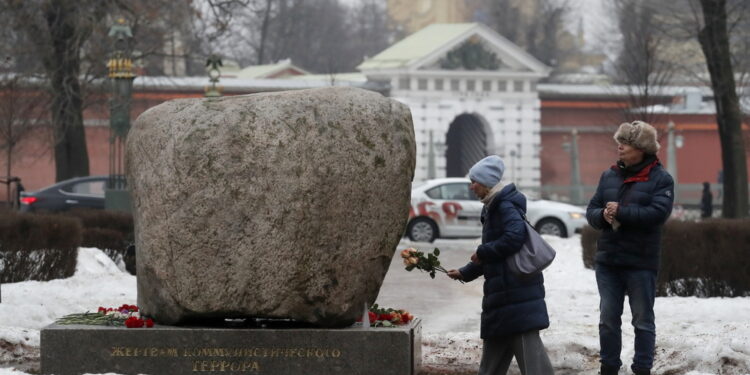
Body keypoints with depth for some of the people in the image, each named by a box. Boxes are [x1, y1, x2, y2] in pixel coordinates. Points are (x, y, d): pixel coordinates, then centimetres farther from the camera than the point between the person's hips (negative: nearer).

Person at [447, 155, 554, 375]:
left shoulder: (505, 206, -11)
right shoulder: (493, 207, 19)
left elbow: (514, 237, -27)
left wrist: (482, 252, -15)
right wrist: (465, 273, 26)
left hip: (516, 290, -10)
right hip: (503, 291, 10)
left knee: (526, 343, -12)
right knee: (496, 348, 17)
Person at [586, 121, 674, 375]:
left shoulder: (660, 179, -5)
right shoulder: (609, 176, 11)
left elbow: (658, 212, -19)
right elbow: (591, 210, 9)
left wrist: (621, 211, -20)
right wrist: (603, 215, -14)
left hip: (641, 262, -5)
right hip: (608, 260, 5)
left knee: (643, 320, 4)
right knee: (608, 318, 10)